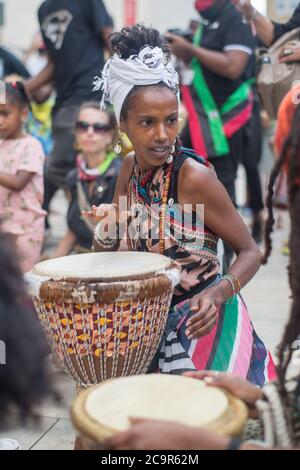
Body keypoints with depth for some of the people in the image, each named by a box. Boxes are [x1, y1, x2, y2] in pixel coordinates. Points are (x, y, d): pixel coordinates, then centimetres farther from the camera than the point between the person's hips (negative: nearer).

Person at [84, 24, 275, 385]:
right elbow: (109, 253, 9)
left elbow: (249, 252, -12)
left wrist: (217, 293, -30)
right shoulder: (130, 168, -1)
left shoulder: (194, 175, -19)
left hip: (200, 323, -6)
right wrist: (107, 229, -14)